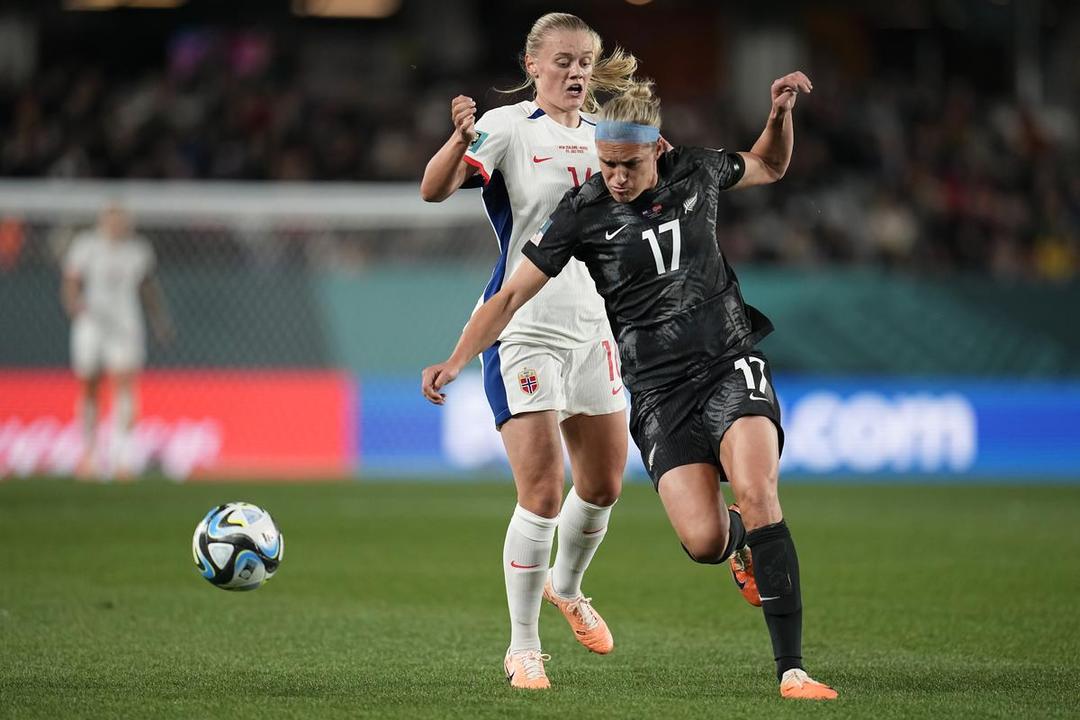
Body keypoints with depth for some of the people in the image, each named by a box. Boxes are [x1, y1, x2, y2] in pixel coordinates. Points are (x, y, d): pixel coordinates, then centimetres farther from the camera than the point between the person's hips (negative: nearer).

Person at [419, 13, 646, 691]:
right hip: (523, 330, -6)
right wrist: (461, 139, -43)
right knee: (541, 494, -10)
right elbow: (434, 189, -23)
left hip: (593, 328, 6)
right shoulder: (508, 127, -9)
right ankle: (523, 649, 2)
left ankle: (566, 587, 43)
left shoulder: (602, 134, 9)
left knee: (604, 486, 14)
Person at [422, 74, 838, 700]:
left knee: (756, 495, -24)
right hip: (659, 389, -1)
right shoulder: (583, 212, -6)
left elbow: (770, 167, 23)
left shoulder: (697, 172, 1)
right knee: (704, 540, -17)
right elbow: (512, 295, -3)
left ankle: (792, 669, -20)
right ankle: (747, 542, 24)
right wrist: (457, 360, -13)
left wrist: (781, 112, 5)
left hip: (729, 361, 1)